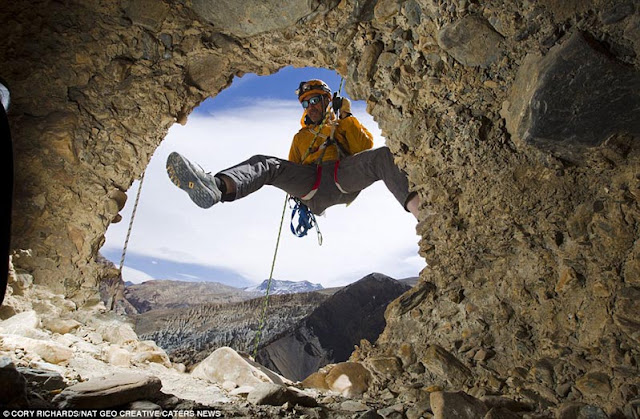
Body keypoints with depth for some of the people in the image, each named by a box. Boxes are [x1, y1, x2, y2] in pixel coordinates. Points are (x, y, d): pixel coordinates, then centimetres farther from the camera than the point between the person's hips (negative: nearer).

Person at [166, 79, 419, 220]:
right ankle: (216, 187, -55)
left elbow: (366, 145, 10)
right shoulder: (300, 136, 37)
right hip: (312, 186, 2)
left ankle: (415, 204, -58)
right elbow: (292, 167, 28)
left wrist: (346, 117, 9)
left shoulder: (344, 125, 30)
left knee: (382, 156, -31)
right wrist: (294, 189, 7)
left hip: (344, 176, -1)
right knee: (265, 163, -23)